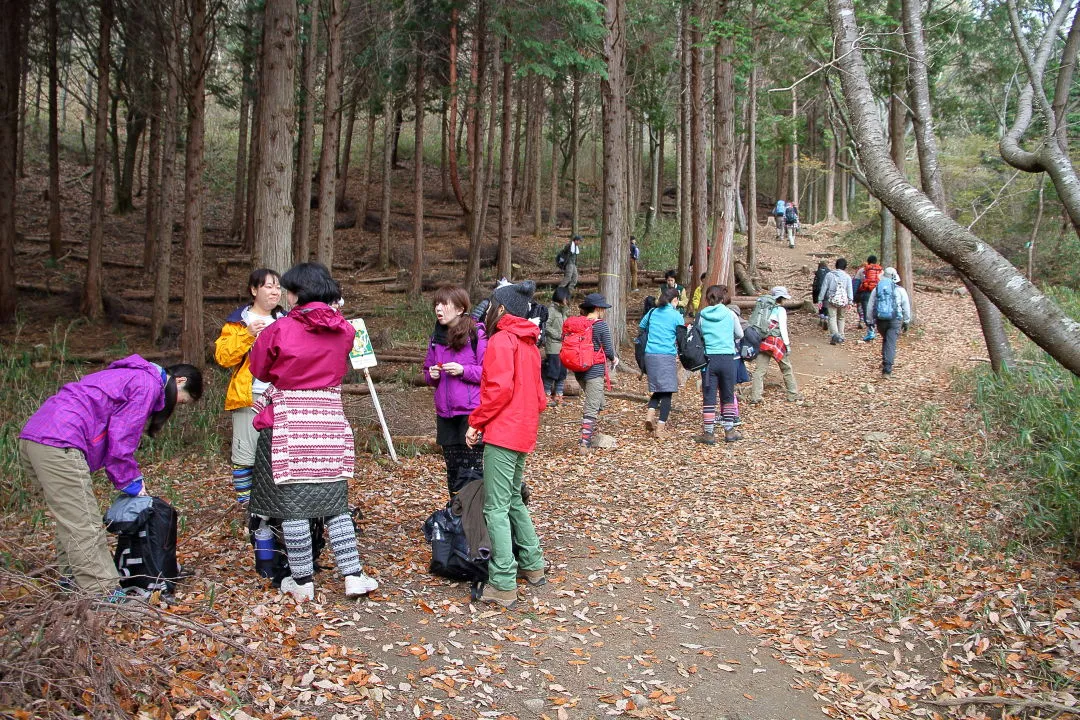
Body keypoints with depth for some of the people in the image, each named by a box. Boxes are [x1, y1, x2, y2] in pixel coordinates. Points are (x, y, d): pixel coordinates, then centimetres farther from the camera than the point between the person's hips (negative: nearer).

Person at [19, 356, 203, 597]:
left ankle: (74, 579, 26)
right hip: (59, 444, -11)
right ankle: (104, 595, -3)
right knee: (85, 527, -6)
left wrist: (132, 478, 21)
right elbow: (121, 440, -7)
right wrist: (132, 483, 5)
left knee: (70, 521, 18)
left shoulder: (132, 377, 27)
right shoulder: (148, 385, -4)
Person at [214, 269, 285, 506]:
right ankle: (245, 501, 5)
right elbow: (223, 356, -9)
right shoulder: (238, 321, 2)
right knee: (246, 453, -5)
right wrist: (248, 335, -19)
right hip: (249, 398, -4)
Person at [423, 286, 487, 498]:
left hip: (472, 411, -6)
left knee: (471, 468, -2)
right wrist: (431, 375, 0)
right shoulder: (436, 337, 12)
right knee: (452, 466, 14)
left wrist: (463, 370, -19)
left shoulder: (476, 334, -7)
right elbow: (427, 371, 23)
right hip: (445, 411, 6)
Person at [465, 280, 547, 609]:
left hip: (501, 433, -10)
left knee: (496, 508, -7)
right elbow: (538, 396, 19)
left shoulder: (502, 340, -10)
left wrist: (476, 422, -12)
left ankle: (503, 584, -8)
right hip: (523, 433, 10)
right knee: (513, 500, 21)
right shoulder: (529, 343, 17)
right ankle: (532, 564, 29)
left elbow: (500, 388, -21)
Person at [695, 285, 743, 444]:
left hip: (708, 359, 0)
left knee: (708, 397, 4)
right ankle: (729, 431, 19)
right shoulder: (730, 314, 0)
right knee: (728, 397, 13)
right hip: (727, 358, 0)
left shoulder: (702, 315, 0)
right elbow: (740, 335, 12)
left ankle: (709, 433, 5)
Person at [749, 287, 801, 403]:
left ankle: (755, 397, -8)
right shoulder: (780, 310, -3)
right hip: (775, 342, -4)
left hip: (762, 342, 4)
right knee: (787, 368, 12)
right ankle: (793, 395, 19)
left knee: (759, 370, 0)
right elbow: (783, 328, -8)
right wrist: (787, 344, -4)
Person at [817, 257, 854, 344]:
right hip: (843, 300, 2)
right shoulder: (847, 276, 5)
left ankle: (835, 335, -28)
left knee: (832, 318, -7)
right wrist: (850, 301, -2)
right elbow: (849, 289, -1)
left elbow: (824, 288, 2)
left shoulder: (829, 275, 3)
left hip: (832, 300, -2)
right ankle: (840, 336, 20)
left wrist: (820, 299, 6)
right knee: (841, 318, 17)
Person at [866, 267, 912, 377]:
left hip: (880, 320, 3)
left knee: (885, 340, 24)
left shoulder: (876, 289, 5)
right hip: (895, 320, -3)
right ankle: (887, 370, -13)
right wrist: (906, 322, 15)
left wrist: (870, 320, 15)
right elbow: (906, 307, 6)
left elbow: (870, 307, 7)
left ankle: (885, 363, 33)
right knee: (891, 344, -5)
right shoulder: (900, 290, 0)